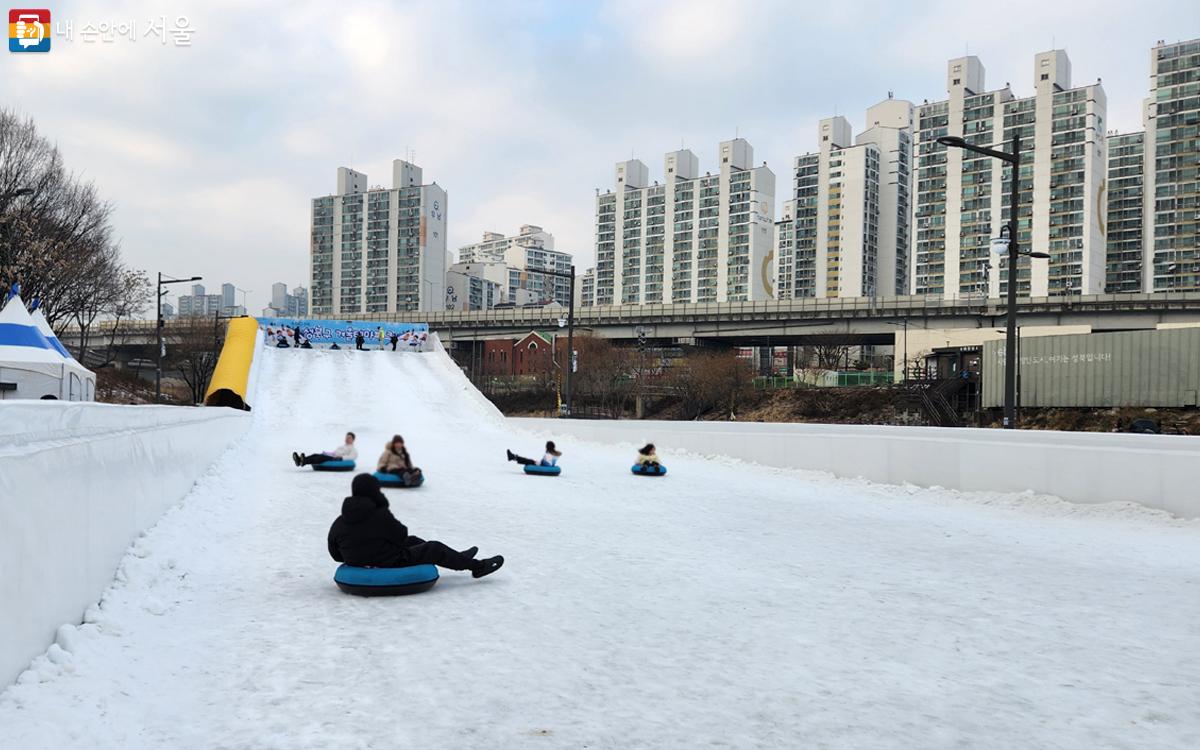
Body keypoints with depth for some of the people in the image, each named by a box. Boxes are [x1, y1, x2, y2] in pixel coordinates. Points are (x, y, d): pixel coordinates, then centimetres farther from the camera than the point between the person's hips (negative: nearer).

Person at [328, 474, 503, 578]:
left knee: (413, 541, 27)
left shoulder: (338, 523, -7)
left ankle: (459, 557, 40)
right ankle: (477, 566, 23)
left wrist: (359, 555, 13)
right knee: (435, 549, 9)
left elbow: (335, 554, 0)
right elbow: (401, 534, -11)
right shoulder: (380, 515, -24)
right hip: (391, 564, -8)